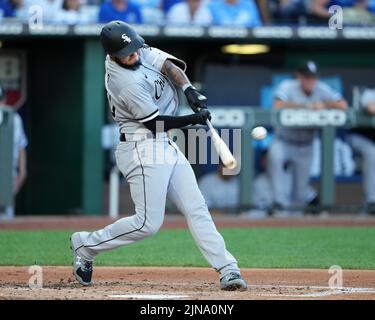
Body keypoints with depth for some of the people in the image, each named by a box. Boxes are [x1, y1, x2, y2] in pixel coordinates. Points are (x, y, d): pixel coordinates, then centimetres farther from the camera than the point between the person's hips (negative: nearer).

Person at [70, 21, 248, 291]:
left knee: (196, 208, 1)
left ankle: (228, 270, -3)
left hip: (166, 147, 9)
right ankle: (85, 245, 9)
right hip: (142, 150, -9)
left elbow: (169, 66, -2)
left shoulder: (139, 52, 1)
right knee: (148, 223, -9)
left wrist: (189, 90, -18)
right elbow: (155, 123, -18)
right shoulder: (127, 83, -23)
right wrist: (194, 119, -18)